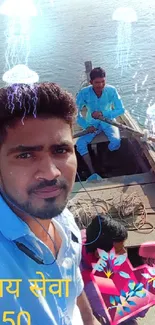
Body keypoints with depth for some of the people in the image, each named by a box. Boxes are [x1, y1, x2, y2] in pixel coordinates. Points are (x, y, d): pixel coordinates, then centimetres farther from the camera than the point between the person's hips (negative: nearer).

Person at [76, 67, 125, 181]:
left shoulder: (111, 90, -19)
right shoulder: (84, 93, -19)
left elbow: (121, 110, -17)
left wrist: (103, 114, -29)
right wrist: (86, 126, -22)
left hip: (108, 121, 0)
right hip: (92, 123, 1)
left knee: (116, 142, -28)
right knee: (80, 143, -24)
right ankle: (93, 173, -22)